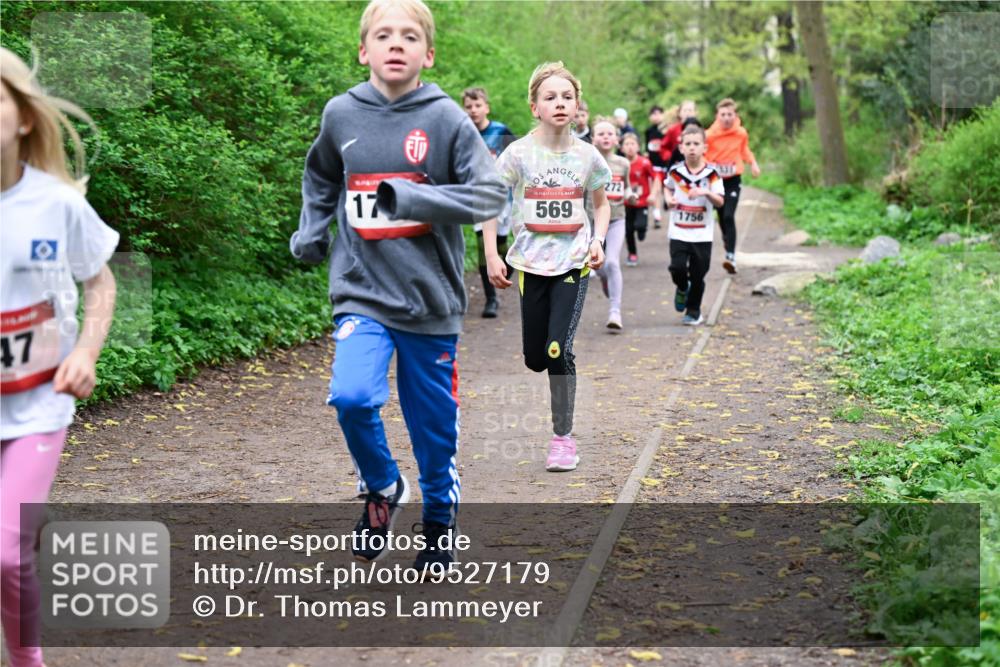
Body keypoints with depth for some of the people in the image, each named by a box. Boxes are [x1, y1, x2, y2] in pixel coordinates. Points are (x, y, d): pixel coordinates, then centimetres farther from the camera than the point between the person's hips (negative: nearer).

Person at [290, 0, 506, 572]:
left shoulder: (447, 118, -7)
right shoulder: (340, 114, 2)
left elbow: (491, 195, -12)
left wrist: (412, 198, -22)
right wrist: (311, 231, 10)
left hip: (431, 301, -1)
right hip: (363, 295, 1)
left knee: (435, 427, 8)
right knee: (352, 397, -21)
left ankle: (439, 529, 32)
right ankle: (382, 491, 9)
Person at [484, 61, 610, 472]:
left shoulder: (587, 156, -3)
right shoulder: (519, 153, -7)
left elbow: (601, 203, 13)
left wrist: (598, 240, -5)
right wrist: (491, 256, -7)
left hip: (573, 263, -1)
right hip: (531, 264, 1)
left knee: (558, 350, -14)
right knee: (534, 358, 7)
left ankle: (563, 437, -2)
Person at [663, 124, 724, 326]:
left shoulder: (711, 173, -5)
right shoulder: (675, 171, -1)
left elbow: (720, 202, -8)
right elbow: (668, 187, 20)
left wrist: (706, 192, -27)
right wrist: (668, 199, -1)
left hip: (702, 234, 0)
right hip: (678, 232, 0)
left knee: (698, 275, 4)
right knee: (678, 267, -14)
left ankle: (694, 311, 23)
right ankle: (682, 289, 21)